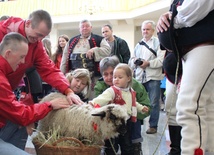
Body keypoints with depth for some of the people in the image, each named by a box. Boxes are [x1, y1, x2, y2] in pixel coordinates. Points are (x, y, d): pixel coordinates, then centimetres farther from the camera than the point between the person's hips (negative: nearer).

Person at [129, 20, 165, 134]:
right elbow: (130, 62, 17)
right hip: (139, 77, 5)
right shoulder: (138, 45, 21)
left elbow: (161, 60, -10)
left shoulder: (158, 42, 4)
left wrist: (148, 63, -17)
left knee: (153, 103, 0)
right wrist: (134, 61, -5)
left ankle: (153, 126, 10)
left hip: (153, 77, -4)